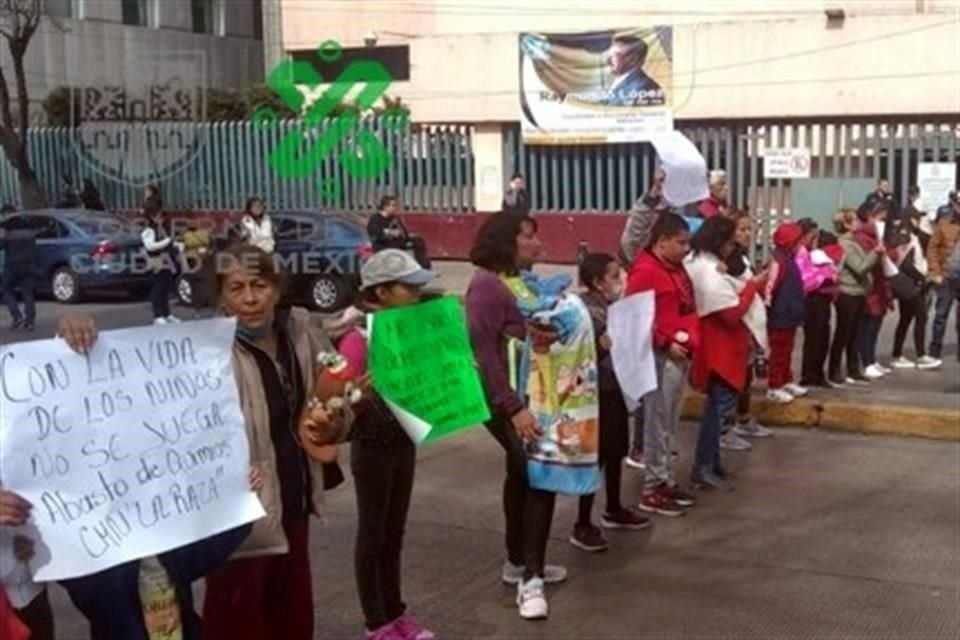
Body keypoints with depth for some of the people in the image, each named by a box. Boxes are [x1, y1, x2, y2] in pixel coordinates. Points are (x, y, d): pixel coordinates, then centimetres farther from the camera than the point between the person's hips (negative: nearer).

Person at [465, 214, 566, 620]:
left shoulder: (520, 280, 12)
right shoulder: (486, 284, -15)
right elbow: (483, 353, -22)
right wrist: (512, 407, -27)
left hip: (528, 392, 9)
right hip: (504, 398, -9)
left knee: (523, 473, 16)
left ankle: (520, 563, 30)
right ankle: (530, 578, -9)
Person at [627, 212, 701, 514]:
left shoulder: (676, 268, 16)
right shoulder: (644, 272, -13)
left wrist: (692, 340, 12)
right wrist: (666, 344, -18)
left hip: (681, 354, 9)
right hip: (661, 357, -9)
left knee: (670, 424, 14)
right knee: (658, 423, -4)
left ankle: (665, 480, 23)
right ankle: (652, 489, 3)